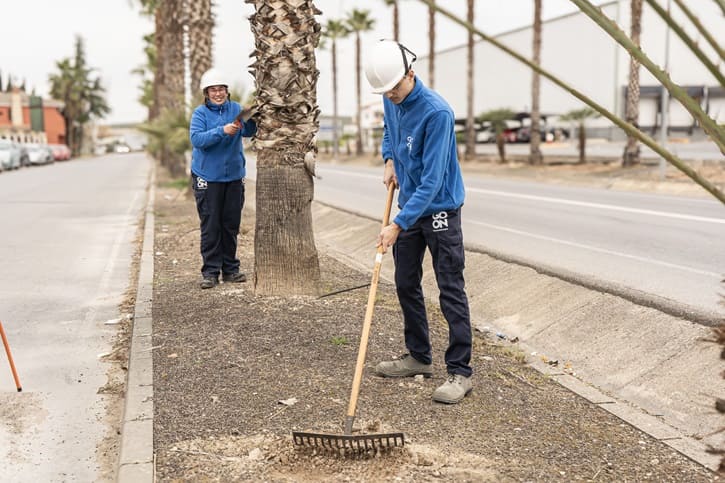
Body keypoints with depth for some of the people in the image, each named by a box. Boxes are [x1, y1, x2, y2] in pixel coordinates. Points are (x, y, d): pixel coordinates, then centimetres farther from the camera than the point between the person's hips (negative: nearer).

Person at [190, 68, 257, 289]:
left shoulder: (236, 109, 3)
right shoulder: (200, 113, -4)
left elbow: (248, 131, -13)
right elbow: (196, 139, -19)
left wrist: (251, 119, -34)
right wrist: (222, 131, -30)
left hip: (234, 176, 3)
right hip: (207, 177, -3)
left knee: (231, 225, 10)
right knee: (210, 226, -1)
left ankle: (230, 269, 20)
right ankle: (210, 271, 6)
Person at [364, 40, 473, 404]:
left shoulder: (436, 112, -26)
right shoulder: (391, 102, -1)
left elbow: (432, 180, -28)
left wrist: (397, 225, -30)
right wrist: (389, 160, 6)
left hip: (440, 210, -8)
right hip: (409, 206, 8)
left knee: (451, 292, -6)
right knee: (406, 284, 14)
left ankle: (460, 372, -1)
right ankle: (418, 357, 28)